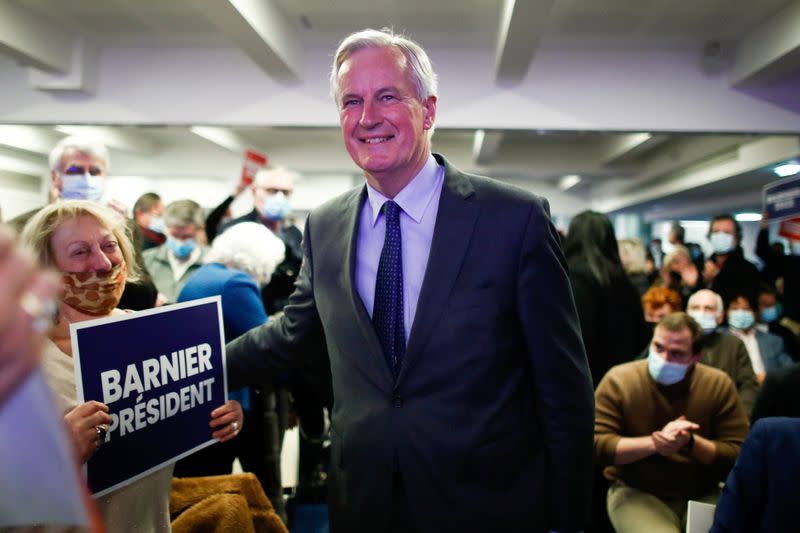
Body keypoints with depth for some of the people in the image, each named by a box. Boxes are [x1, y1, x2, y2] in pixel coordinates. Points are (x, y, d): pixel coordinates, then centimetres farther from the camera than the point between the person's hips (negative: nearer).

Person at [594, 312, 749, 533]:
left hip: (703, 496, 3)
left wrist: (691, 442, -22)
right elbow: (596, 445, -13)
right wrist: (654, 443, -22)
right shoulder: (618, 380, -8)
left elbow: (740, 456, -4)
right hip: (636, 493, -3)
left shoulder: (719, 385, -1)